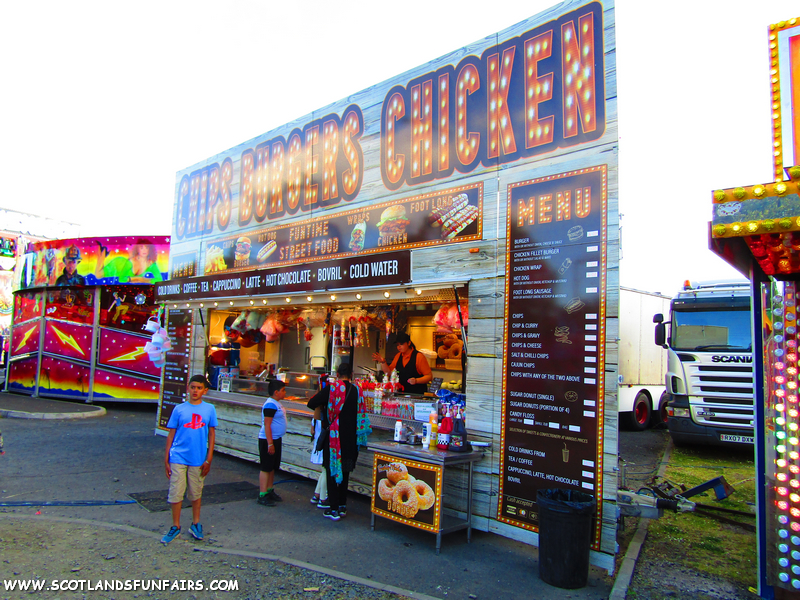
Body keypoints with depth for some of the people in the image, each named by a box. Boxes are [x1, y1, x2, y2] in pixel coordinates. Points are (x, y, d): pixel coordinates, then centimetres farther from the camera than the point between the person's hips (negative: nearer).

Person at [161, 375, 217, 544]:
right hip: (178, 458, 0)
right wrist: (166, 460, 1)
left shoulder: (209, 409, 0)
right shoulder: (179, 409, -1)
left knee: (196, 493, 12)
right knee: (176, 493, 4)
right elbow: (171, 435, 3)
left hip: (198, 459, 0)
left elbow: (211, 434, 4)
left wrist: (208, 460, 0)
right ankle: (176, 527, 22)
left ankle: (196, 524, 29)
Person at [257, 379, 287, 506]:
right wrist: (270, 443, -23)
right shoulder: (270, 405, -19)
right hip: (268, 440, -10)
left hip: (276, 439, 10)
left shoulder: (277, 403, 11)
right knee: (266, 468, -3)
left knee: (273, 467, 16)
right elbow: (267, 425, -22)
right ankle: (262, 496, 4)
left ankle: (270, 491, 27)